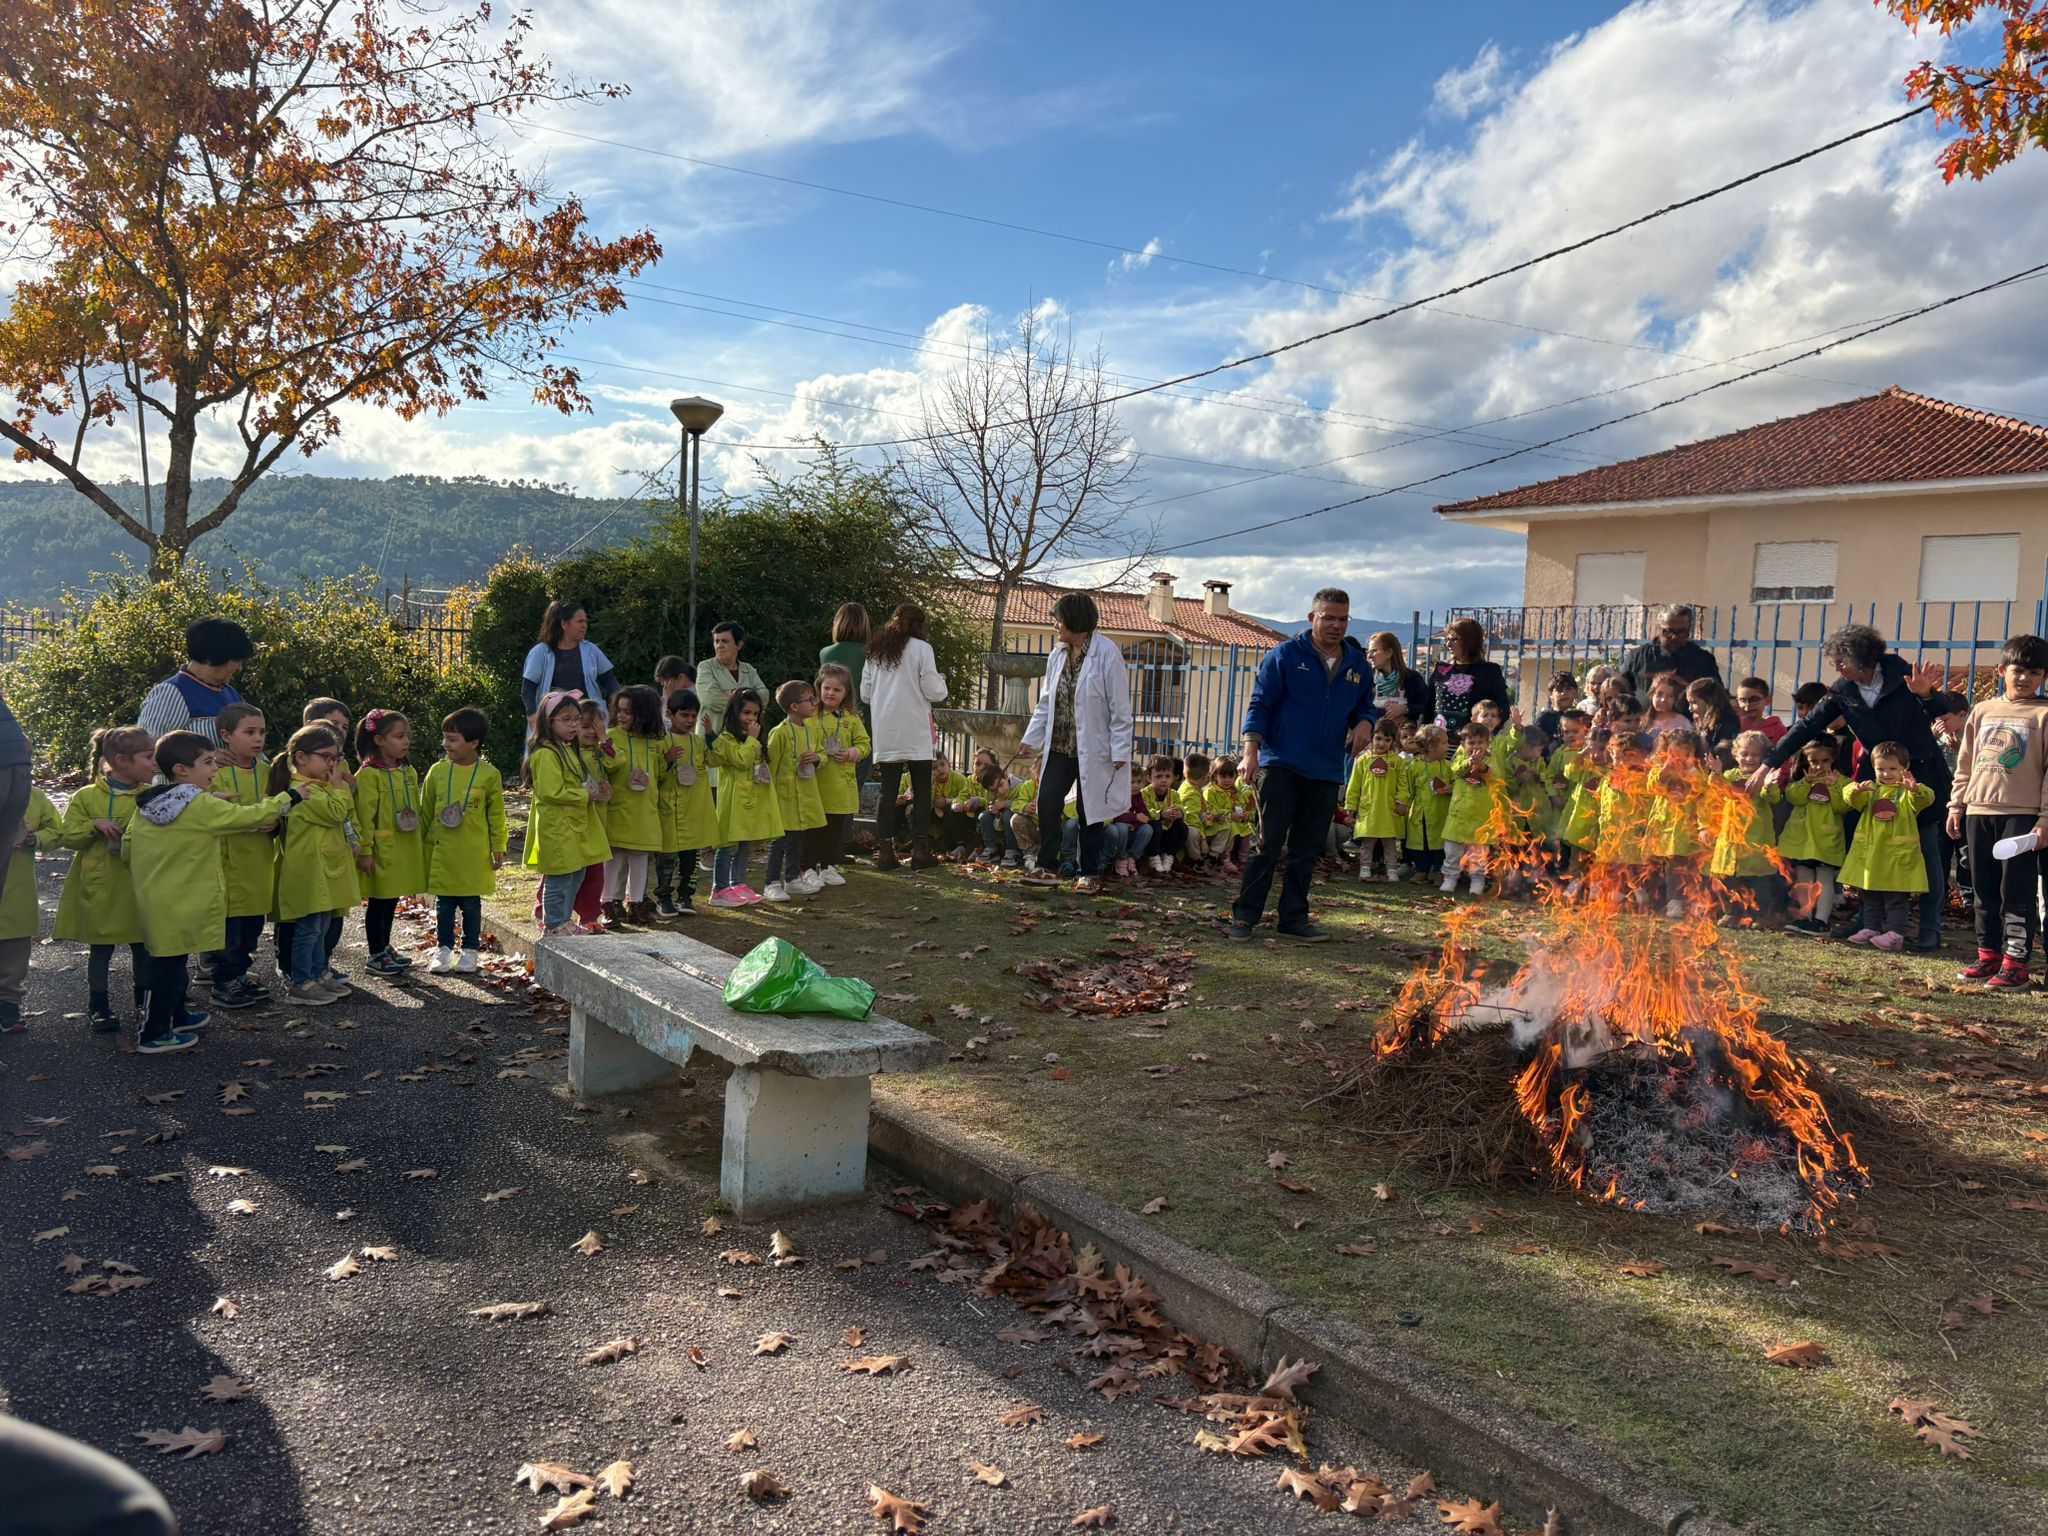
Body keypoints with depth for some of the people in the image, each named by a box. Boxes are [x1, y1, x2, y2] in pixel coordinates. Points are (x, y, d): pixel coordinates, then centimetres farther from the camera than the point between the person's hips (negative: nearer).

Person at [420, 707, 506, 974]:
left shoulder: (489, 774, -5)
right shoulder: (438, 771, 1)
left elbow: (496, 815, 1)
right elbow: (426, 811, 9)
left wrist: (498, 848, 2)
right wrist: (425, 845, 10)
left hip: (475, 854, -2)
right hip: (442, 852, 2)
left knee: (471, 904, 8)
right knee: (444, 903, 9)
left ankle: (470, 950, 20)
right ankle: (443, 949, 20)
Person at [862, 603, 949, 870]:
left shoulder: (875, 651, 8)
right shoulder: (921, 648, -6)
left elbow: (865, 694, 10)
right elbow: (933, 692, -8)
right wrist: (941, 682, 13)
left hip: (885, 733, 4)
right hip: (915, 733, -4)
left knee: (888, 793, 7)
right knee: (922, 792, 5)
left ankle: (884, 850, 3)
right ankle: (920, 849, 3)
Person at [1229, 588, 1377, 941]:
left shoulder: (1358, 665, 11)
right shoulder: (1285, 656, -2)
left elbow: (1364, 707, 20)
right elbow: (1259, 704, -4)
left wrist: (1364, 723, -5)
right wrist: (1251, 752, -14)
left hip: (1327, 773, 4)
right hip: (1282, 765, -4)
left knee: (1306, 851, 10)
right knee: (1269, 844, -5)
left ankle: (1294, 918, 19)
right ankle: (1245, 915, 3)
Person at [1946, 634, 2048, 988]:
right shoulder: (1982, 712, 12)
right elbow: (1965, 763, 16)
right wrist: (1956, 805, 11)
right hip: (1978, 812, 5)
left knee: (2017, 891, -5)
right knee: (1985, 889, 10)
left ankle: (2015, 961, -2)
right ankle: (1989, 955, 18)